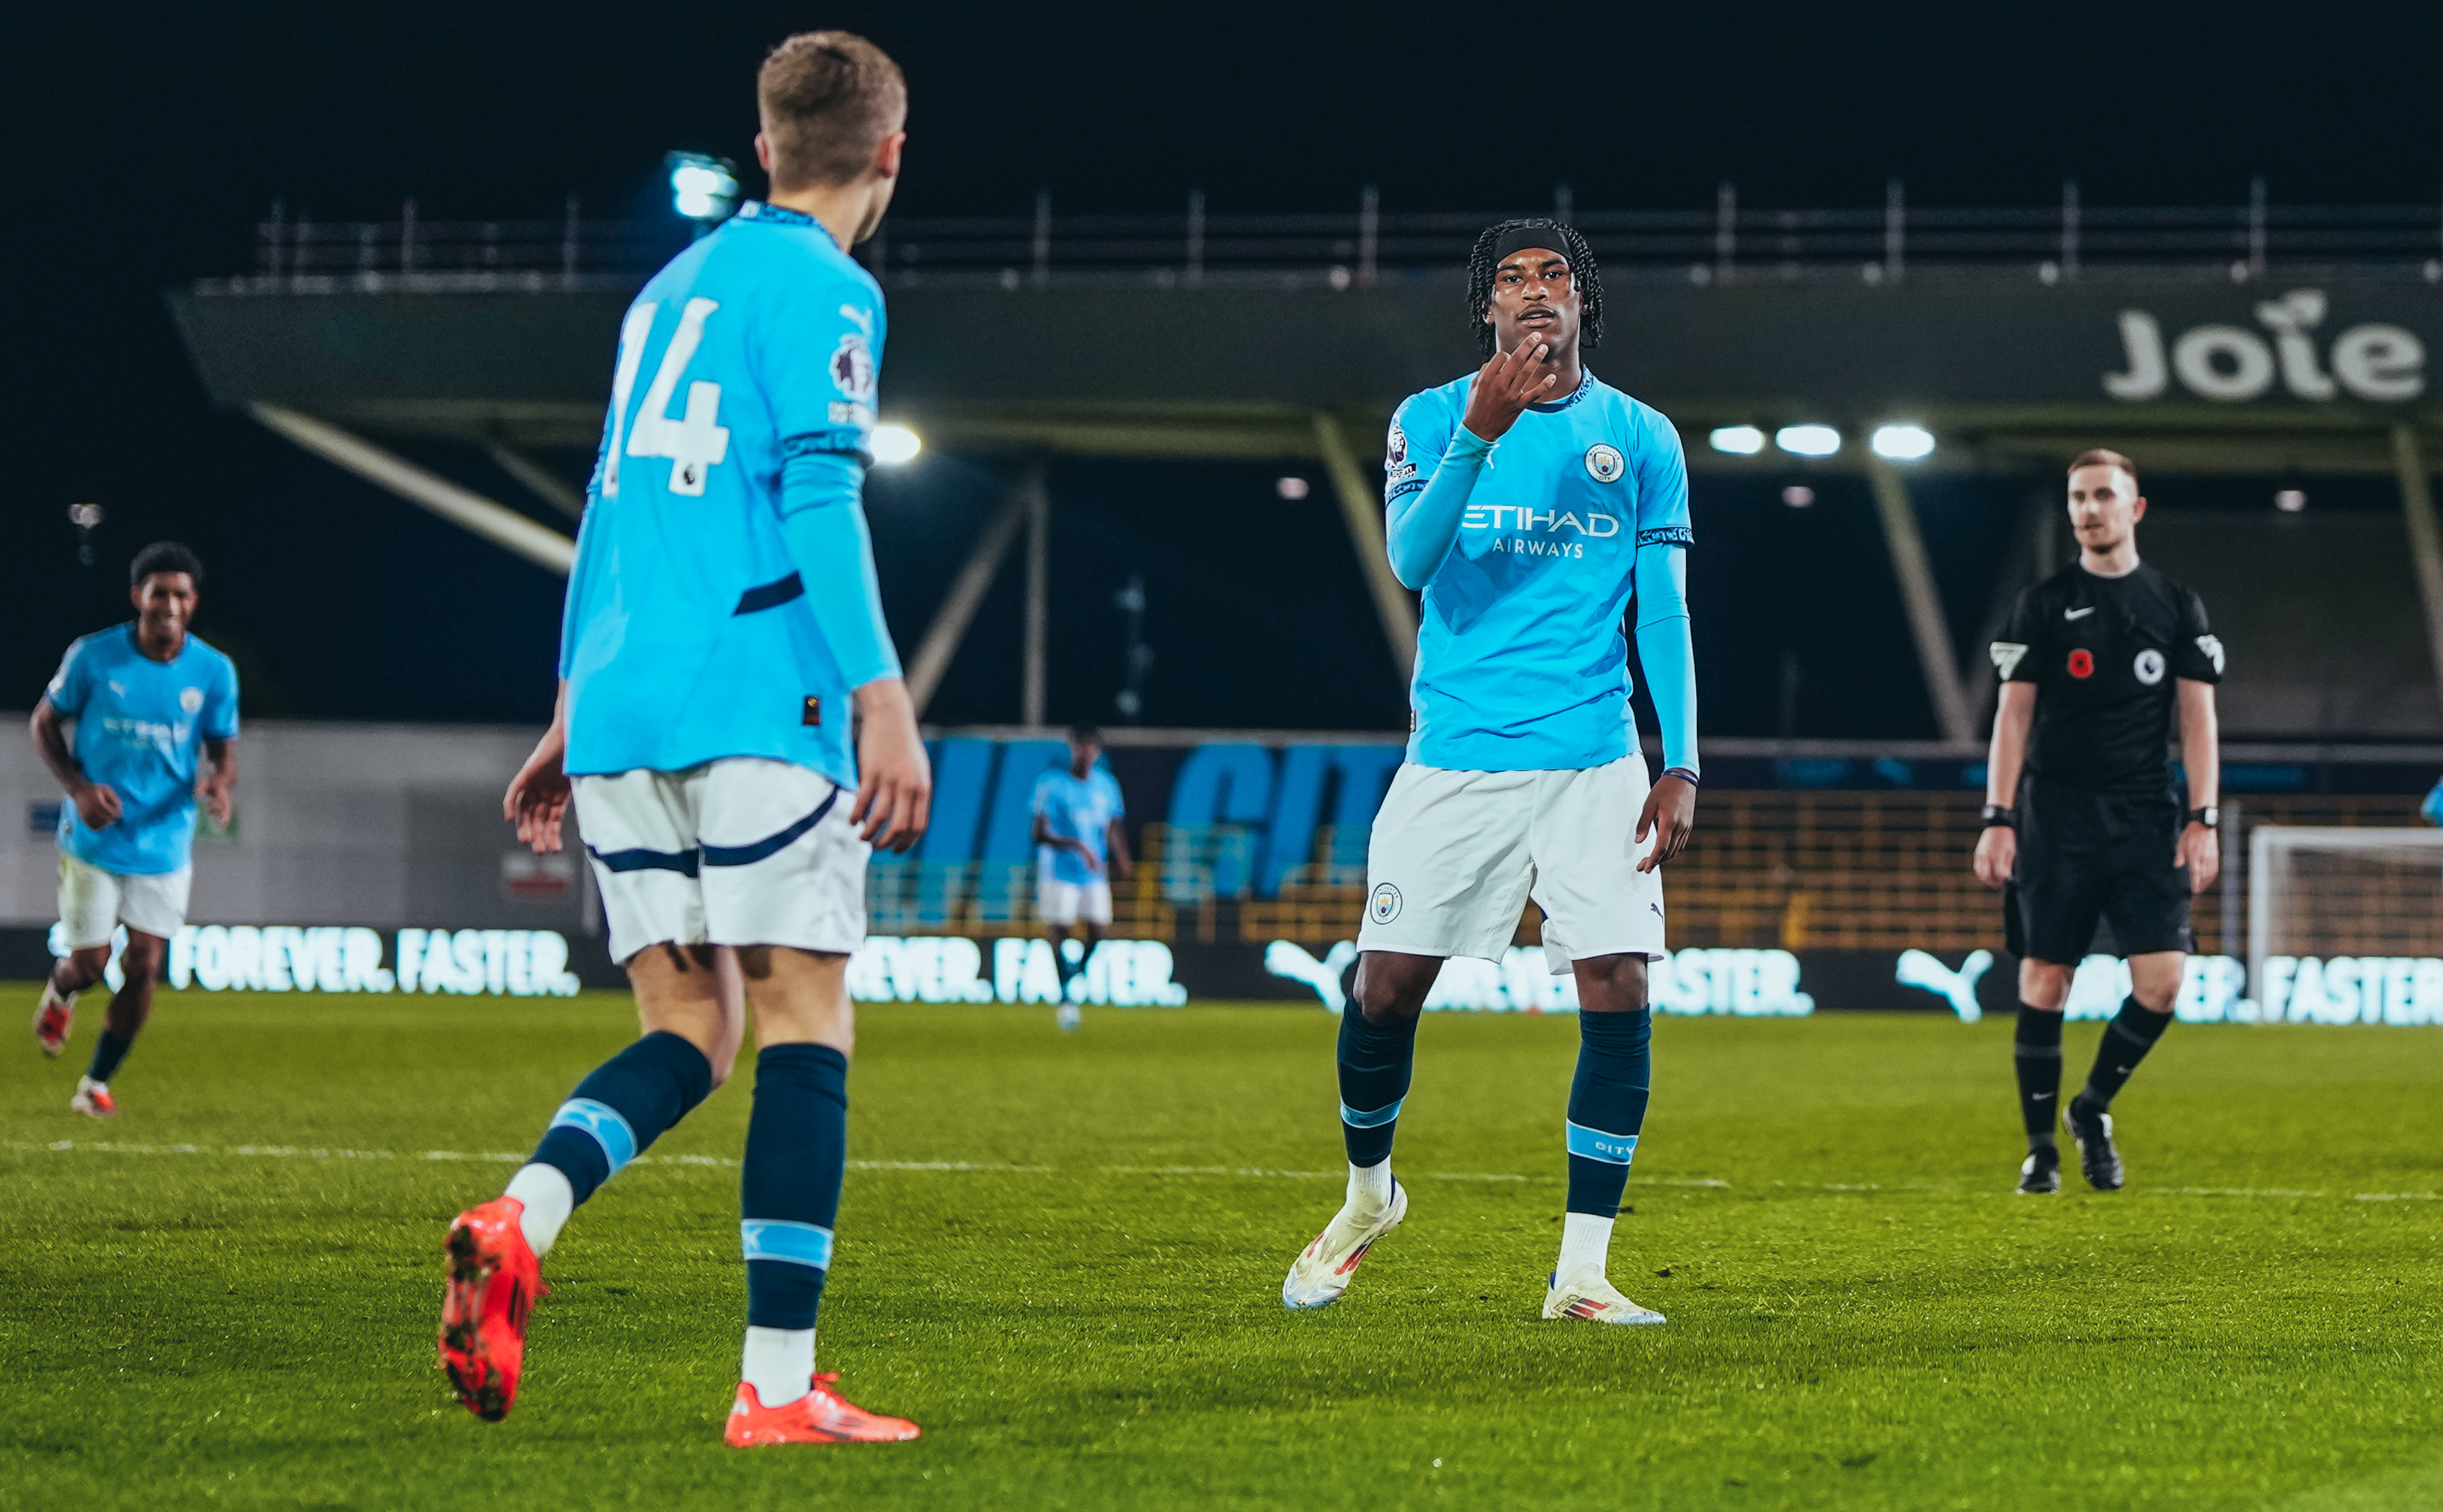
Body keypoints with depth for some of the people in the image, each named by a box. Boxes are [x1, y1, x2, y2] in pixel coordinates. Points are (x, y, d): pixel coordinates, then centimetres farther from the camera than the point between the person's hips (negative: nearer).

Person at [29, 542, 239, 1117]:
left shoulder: (214, 671, -5)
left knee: (143, 967, -4)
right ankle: (60, 990, 40)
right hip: (93, 839, -1)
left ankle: (97, 1083, 13)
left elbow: (223, 750, 5)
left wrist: (218, 782, -20)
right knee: (90, 965, 1)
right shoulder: (92, 657, -10)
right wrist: (78, 787, -14)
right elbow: (45, 723, 2)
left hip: (164, 845, 2)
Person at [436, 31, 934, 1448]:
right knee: (808, 1027, -3)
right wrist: (886, 700, -18)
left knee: (687, 1035, 10)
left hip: (619, 705, 7)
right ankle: (779, 1387, -8)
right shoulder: (825, 291, -2)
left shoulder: (671, 288, 22)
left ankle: (519, 1223, -17)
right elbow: (818, 495, -14)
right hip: (759, 705, -7)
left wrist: (575, 717, 28)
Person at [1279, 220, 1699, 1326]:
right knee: (1384, 988, -1)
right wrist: (1480, 434, -25)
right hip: (1454, 758, 0)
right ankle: (1367, 1195, 28)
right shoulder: (1432, 419, 4)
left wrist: (1680, 767, 0)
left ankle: (1580, 1273, -3)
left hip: (1594, 762, 1)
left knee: (1618, 996, -10)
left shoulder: (1641, 438, 8)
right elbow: (1411, 560, -12)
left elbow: (1663, 612, 8)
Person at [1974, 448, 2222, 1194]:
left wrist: (2203, 821, -2)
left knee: (2161, 984, -10)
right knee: (2043, 982, -4)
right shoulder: (2042, 605, 5)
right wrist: (1997, 819, -4)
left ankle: (2094, 1107, 14)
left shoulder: (2177, 606, 9)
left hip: (2146, 821, 1)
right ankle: (2040, 1147, 7)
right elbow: (2013, 715, 3)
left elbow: (2197, 718, 7)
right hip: (2055, 819, -1)